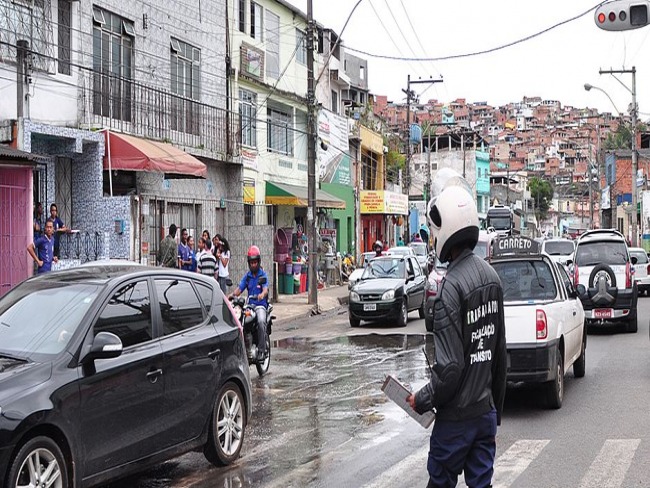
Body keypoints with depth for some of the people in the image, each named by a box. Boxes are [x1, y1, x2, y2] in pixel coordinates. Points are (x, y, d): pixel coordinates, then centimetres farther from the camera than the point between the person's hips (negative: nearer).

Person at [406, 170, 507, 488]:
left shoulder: (451, 286, -21)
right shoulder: (491, 276, 5)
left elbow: (449, 367, -22)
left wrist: (422, 401, -6)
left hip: (456, 418, -7)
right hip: (487, 412, 7)